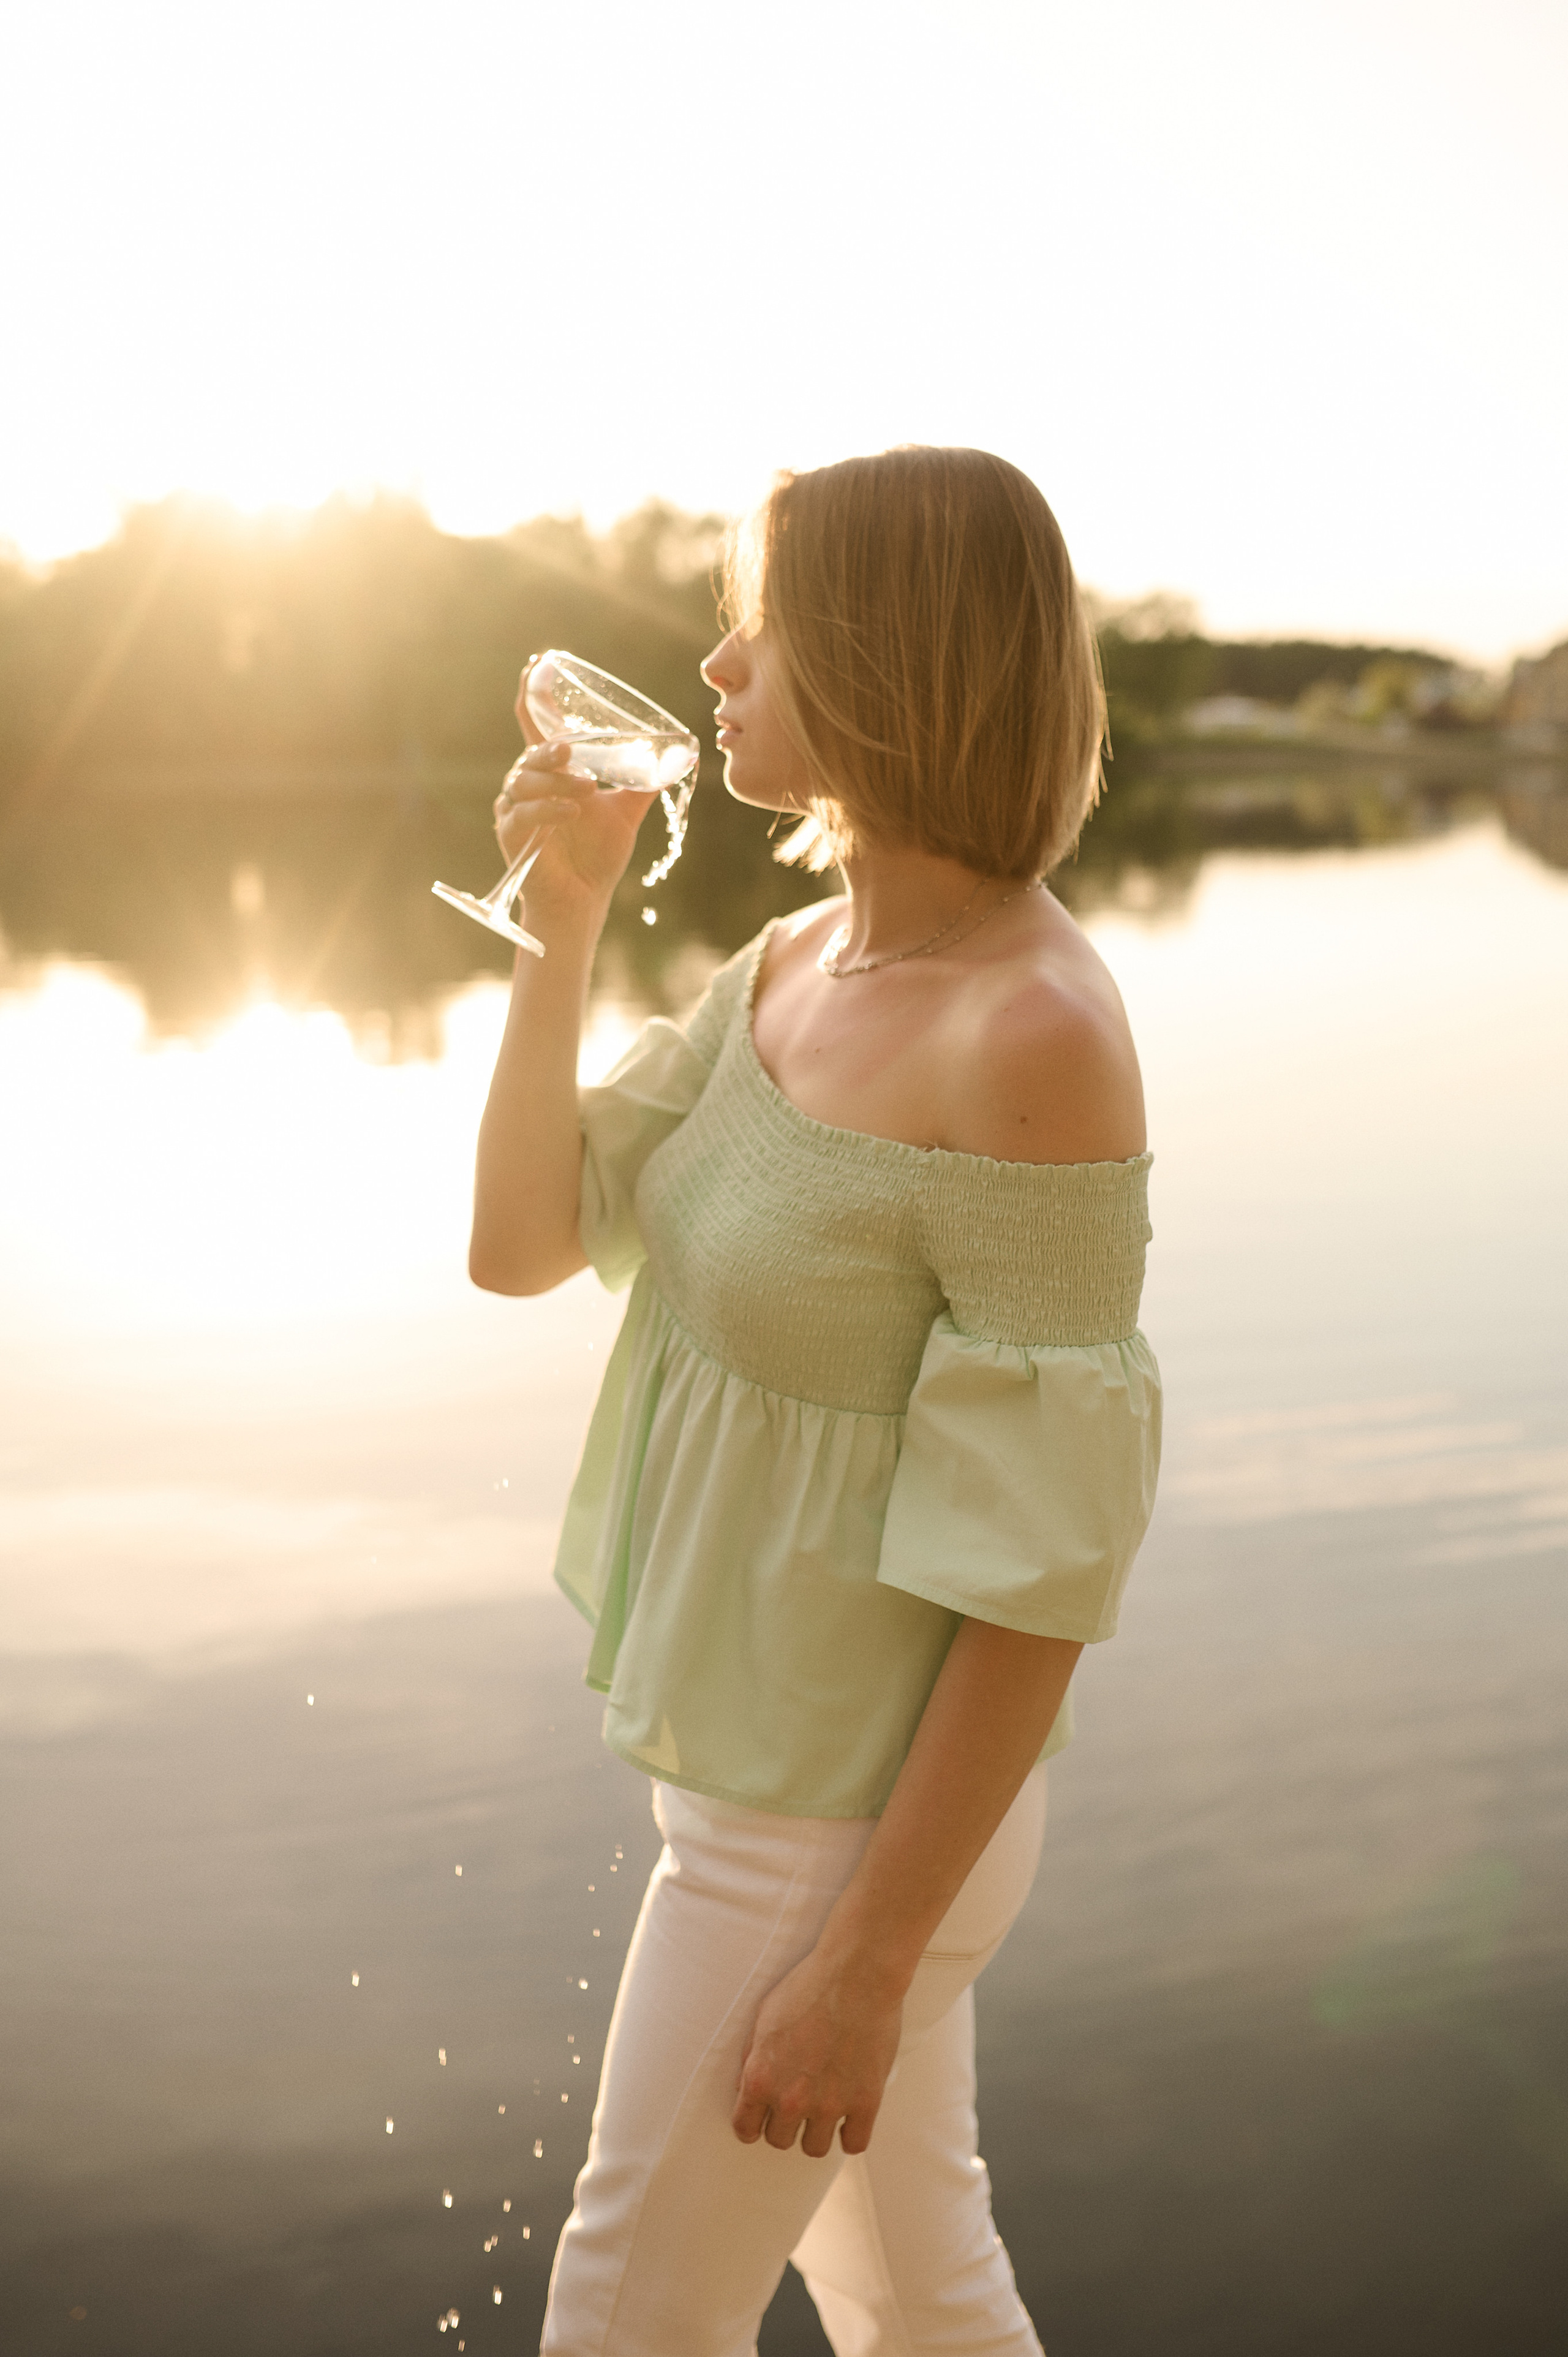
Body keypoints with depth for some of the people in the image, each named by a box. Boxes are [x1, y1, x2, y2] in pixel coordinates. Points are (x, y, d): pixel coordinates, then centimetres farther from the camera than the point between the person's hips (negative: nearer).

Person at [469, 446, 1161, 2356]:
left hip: (855, 1808, -8)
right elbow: (523, 1243, 0)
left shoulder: (1028, 1035, -26)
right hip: (768, 1747, 8)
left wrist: (865, 1962, -19)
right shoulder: (789, 966, 1)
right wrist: (561, 929, -9)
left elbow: (1043, 1558, -23)